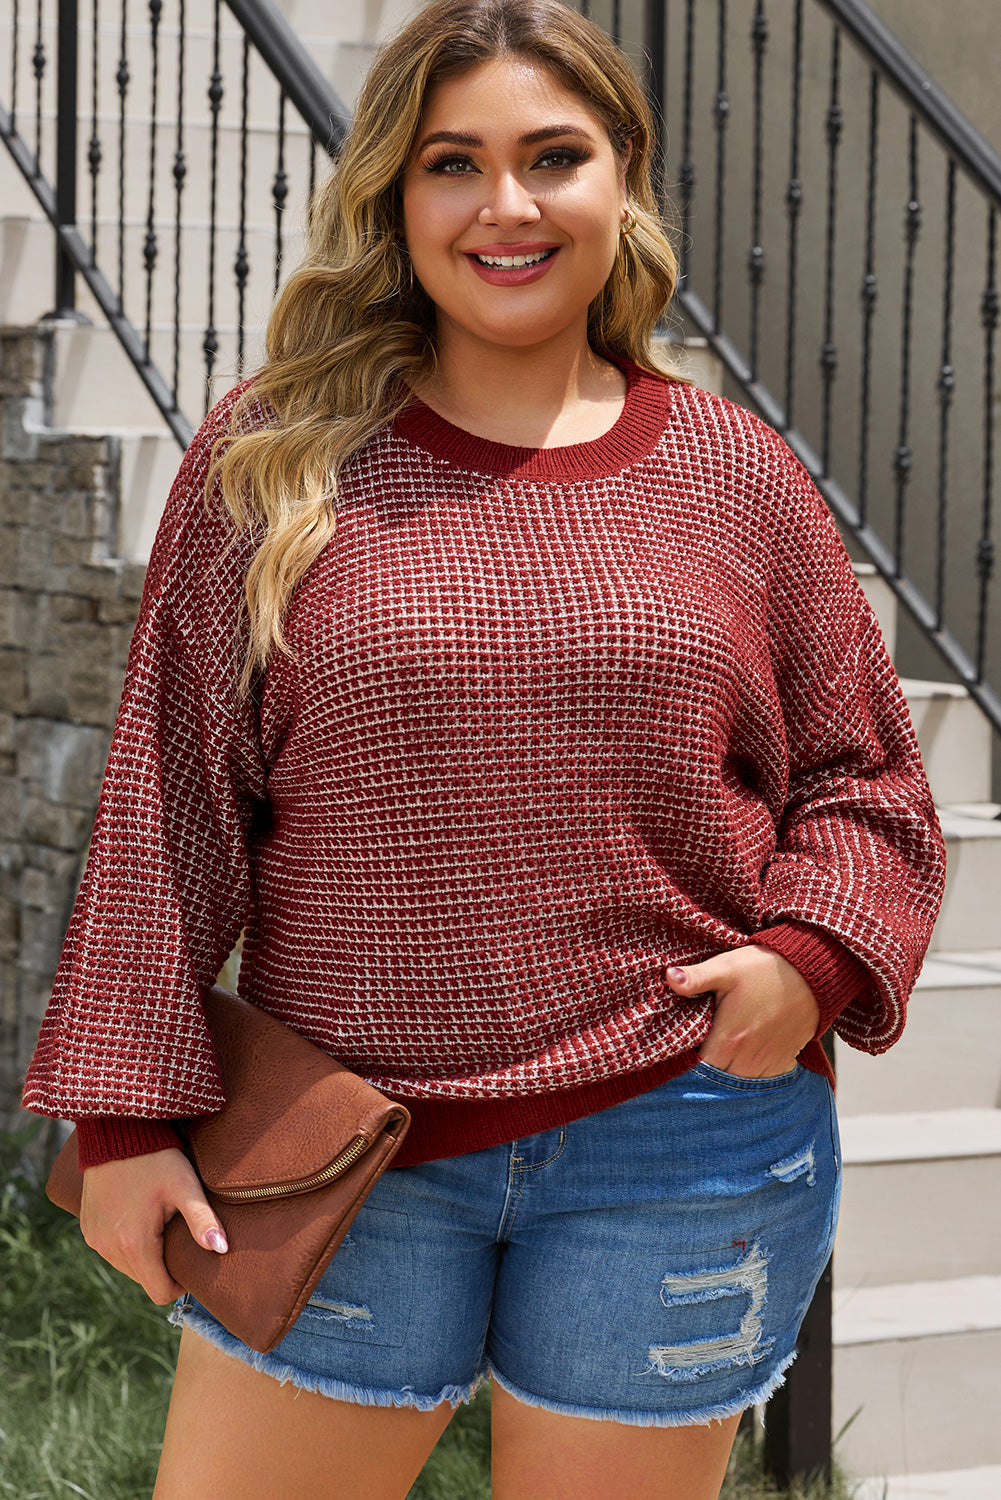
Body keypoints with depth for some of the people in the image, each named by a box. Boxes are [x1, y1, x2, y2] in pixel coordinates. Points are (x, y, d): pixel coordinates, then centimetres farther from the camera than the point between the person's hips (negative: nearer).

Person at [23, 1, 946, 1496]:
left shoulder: (736, 475, 4)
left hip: (677, 1151, 1)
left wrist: (808, 960, -9)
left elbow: (862, 783, 10)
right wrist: (128, 1112, -3)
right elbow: (167, 802, 0)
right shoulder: (271, 460, 0)